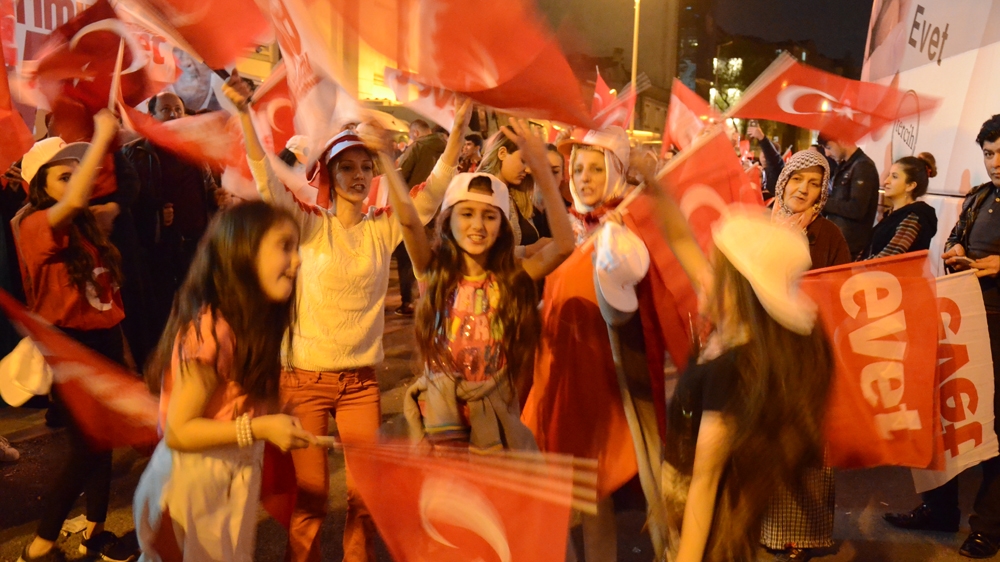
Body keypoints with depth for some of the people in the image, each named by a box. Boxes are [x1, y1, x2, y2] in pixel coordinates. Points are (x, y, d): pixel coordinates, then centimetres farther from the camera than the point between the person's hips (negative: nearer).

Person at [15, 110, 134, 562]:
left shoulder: (86, 227, 9)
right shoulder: (36, 226, -16)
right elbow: (74, 200, -37)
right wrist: (101, 135, -31)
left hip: (102, 341, 8)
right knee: (86, 448, -4)